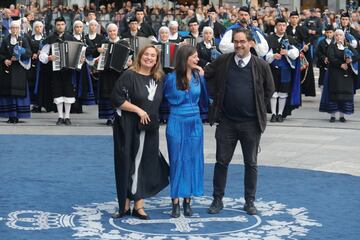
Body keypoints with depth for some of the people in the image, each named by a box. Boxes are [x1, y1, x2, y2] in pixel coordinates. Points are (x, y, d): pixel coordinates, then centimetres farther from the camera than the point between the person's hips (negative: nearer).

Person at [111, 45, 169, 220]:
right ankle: (125, 206, 12)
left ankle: (138, 206, 11)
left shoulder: (159, 78, 8)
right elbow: (116, 99, -13)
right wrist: (138, 110, -16)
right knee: (126, 165, 2)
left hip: (149, 129, 4)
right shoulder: (129, 75, -8)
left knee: (144, 166, 4)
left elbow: (158, 102, 22)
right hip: (128, 128, -4)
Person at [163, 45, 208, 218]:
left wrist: (202, 77, -3)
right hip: (176, 124, -3)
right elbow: (164, 97, 7)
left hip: (195, 124, 3)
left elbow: (204, 101, -1)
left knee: (192, 161, 5)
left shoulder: (198, 76, 2)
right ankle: (175, 202, 8)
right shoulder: (171, 78, -7)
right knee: (176, 161, 2)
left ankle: (187, 201, 15)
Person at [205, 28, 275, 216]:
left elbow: (269, 89, 8)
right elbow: (205, 75, 11)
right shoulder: (223, 61, -1)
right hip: (226, 121, 1)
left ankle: (250, 201, 18)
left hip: (251, 123, -1)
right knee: (222, 161, 5)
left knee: (251, 163, 8)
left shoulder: (261, 65, -4)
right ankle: (217, 200, 15)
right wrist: (215, 95, 5)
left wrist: (259, 107, 5)